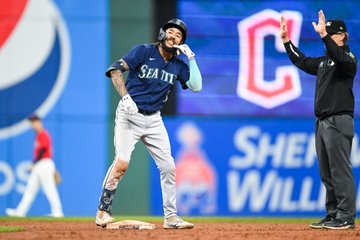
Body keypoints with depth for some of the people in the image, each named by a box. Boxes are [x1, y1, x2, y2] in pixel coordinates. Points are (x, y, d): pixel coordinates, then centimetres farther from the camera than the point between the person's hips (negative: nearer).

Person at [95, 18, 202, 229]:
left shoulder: (179, 65, 7)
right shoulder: (144, 51, -7)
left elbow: (196, 86, -4)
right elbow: (115, 70, -15)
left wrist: (191, 58, -8)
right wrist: (126, 97, -26)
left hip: (154, 120, 5)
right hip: (130, 115, -5)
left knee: (168, 167, 1)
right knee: (122, 163, -18)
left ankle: (171, 217, 11)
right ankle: (103, 211, -6)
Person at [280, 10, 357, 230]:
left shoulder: (348, 58, -6)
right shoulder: (323, 61, 19)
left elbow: (340, 58, -29)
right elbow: (302, 62, 31)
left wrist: (324, 35, -37)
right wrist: (286, 40, 24)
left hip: (339, 122, -9)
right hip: (322, 121, 9)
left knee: (340, 171, -10)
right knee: (327, 174, 10)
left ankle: (346, 216, -10)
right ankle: (333, 215, 16)